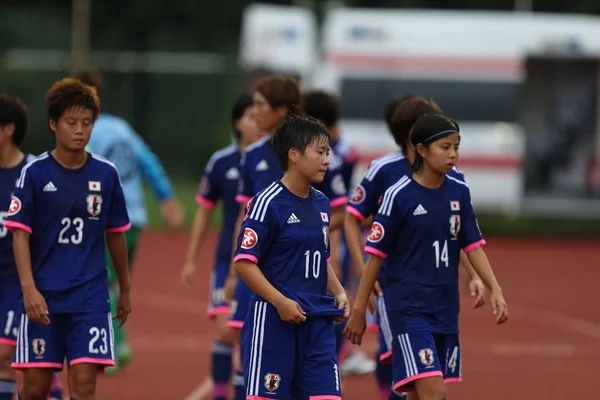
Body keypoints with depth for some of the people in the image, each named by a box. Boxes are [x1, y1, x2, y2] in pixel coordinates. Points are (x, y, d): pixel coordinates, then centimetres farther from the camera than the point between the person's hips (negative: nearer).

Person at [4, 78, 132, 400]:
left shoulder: (106, 174, 3)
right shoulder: (34, 173, -4)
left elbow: (116, 235, 13)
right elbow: (20, 234, -6)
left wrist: (125, 290, 20)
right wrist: (29, 288, -18)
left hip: (91, 297, 1)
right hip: (43, 296, -1)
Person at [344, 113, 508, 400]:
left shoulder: (459, 192, 5)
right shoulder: (398, 196, -10)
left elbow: (473, 246, 8)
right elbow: (376, 255, -6)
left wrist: (495, 290, -5)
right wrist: (358, 310, -4)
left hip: (446, 309, 6)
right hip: (409, 308, -6)